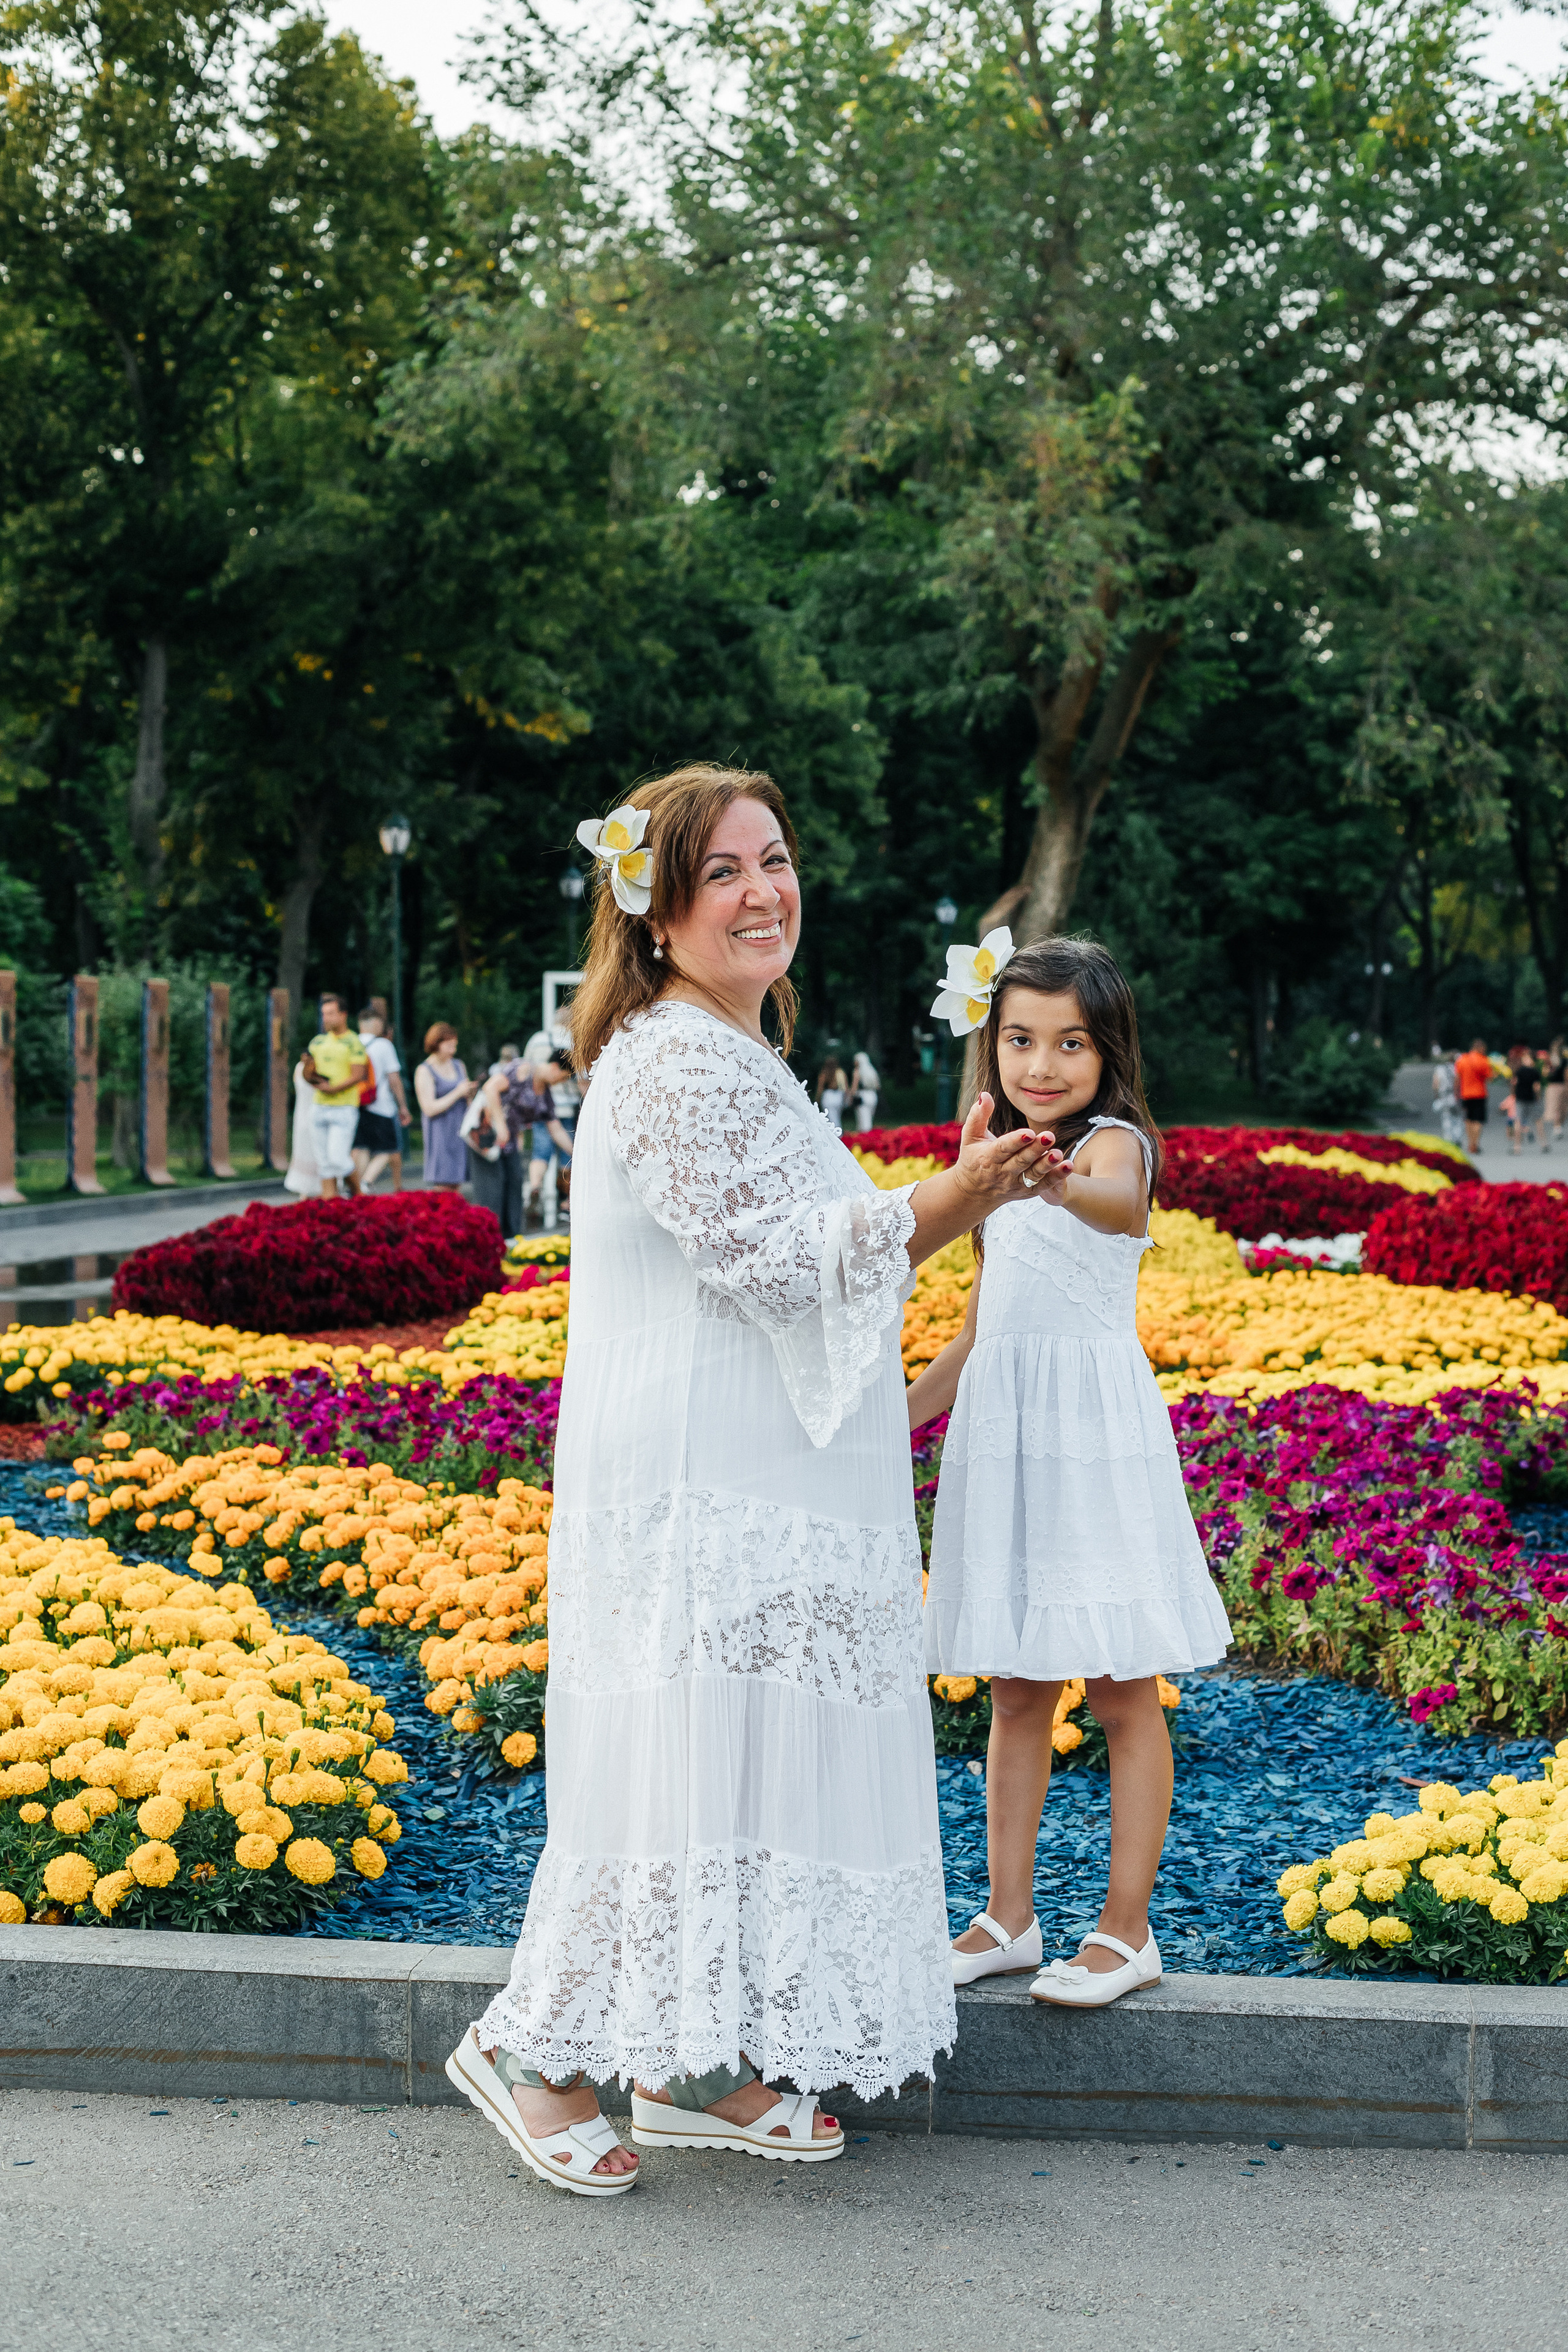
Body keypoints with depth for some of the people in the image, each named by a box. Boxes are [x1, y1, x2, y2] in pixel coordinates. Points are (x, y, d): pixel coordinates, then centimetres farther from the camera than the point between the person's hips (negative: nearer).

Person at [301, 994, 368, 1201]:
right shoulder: (318, 1041, 14)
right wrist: (310, 1076, -8)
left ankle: (358, 1195, 6)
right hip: (320, 1107, 6)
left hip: (345, 1108, -6)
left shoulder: (354, 1042, -6)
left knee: (338, 1157, -14)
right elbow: (308, 1075, 15)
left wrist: (334, 1088, -24)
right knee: (325, 1161, 5)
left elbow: (358, 1076, -13)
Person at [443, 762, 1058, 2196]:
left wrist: (955, 1198, 15)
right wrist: (947, 1202, -23)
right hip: (699, 1498, -10)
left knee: (753, 1754, 14)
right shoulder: (671, 1062, -16)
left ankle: (696, 2071, 24)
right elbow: (767, 1255, -21)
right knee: (686, 1754, -4)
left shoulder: (736, 1056, 17)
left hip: (766, 1492, 10)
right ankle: (537, 2044, 12)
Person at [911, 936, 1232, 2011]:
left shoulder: (1115, 1141, -8)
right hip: (1000, 1436, 7)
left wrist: (1060, 1184, -56)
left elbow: (1119, 1201, -34)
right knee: (1016, 1690, 13)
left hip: (1095, 1430, -7)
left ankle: (1127, 1930, 10)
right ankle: (1009, 1916, 22)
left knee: (1123, 1690, 2)